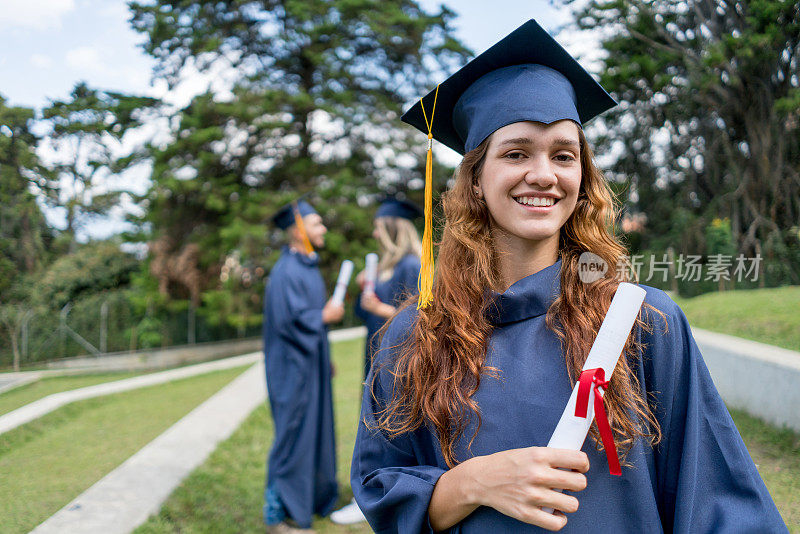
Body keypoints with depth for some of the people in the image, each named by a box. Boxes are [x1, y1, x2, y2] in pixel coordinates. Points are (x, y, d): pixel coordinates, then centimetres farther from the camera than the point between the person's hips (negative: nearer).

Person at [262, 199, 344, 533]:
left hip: (311, 367, 10)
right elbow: (288, 319, -27)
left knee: (314, 430, 17)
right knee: (293, 436, -4)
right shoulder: (286, 272, -18)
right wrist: (324, 317, -14)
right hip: (293, 369, -10)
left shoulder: (308, 267, 13)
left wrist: (325, 357, 22)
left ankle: (311, 497, 31)